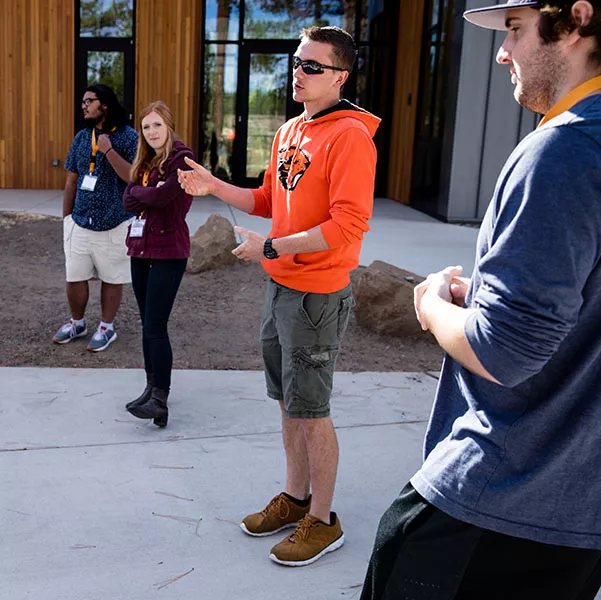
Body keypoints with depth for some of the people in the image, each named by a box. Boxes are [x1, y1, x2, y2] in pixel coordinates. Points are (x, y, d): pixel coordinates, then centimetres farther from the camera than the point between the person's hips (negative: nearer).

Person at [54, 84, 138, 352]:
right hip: (79, 224, 4)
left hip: (114, 226, -4)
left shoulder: (129, 137, -6)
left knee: (111, 279, 8)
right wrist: (66, 219, 12)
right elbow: (71, 181, 12)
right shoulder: (81, 138, 8)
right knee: (74, 279, 8)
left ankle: (107, 327, 25)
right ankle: (77, 323, 30)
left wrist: (109, 150, -23)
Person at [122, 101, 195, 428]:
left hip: (169, 251, -8)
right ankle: (152, 387, 22)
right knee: (148, 324, 12)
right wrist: (149, 194, -12)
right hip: (141, 248, 8)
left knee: (155, 326, -12)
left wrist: (139, 192, 0)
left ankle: (160, 401, -9)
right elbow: (128, 201, 6)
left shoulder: (182, 158, -7)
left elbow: (162, 196, -19)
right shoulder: (145, 161, 17)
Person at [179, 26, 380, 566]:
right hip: (279, 286, 8)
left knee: (311, 412, 2)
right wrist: (214, 187, 5)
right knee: (289, 403, 17)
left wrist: (270, 248, -20)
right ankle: (295, 498, 34)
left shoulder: (350, 135, -17)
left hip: (318, 294, -8)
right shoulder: (289, 132, 11)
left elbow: (349, 226, -23)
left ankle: (322, 522, 19)